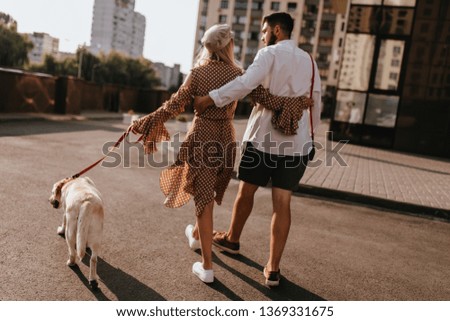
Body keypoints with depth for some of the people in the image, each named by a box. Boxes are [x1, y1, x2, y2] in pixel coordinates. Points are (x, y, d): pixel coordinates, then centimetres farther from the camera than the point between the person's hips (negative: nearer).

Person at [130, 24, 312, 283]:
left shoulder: (198, 73, -6)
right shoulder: (239, 75, -4)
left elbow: (175, 105, -7)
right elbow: (269, 100, -8)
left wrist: (145, 122, 1)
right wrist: (300, 102, 4)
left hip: (202, 138, -2)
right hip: (226, 139, 2)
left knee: (204, 199, 3)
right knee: (209, 193, 24)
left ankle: (207, 267, 5)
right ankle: (197, 235, 50)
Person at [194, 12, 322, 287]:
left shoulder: (270, 54, -3)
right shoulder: (309, 61, 15)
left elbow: (247, 82, -22)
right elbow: (316, 105, 17)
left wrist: (212, 98, -22)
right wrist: (310, 133, 27)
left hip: (264, 137, -4)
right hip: (297, 141, 5)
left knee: (246, 193, 15)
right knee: (282, 203, 5)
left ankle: (232, 240, 37)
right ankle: (273, 269, 8)